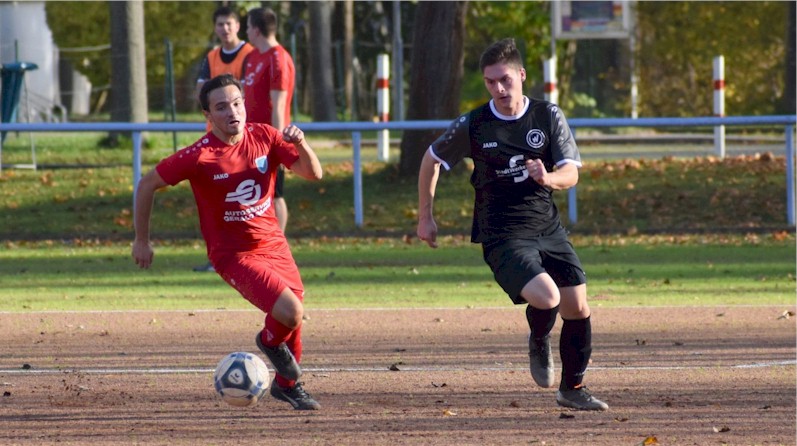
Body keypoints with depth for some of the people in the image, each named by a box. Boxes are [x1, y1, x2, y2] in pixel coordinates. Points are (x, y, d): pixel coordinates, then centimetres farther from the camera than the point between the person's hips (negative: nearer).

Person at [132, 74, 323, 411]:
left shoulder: (265, 137, -7)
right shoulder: (199, 156, -19)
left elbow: (313, 173, -7)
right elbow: (148, 185, -7)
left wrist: (301, 146, -28)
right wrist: (141, 241, -1)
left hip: (274, 244, 5)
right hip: (234, 254, -5)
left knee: (294, 320, 14)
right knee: (290, 313, -20)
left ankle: (286, 384, 42)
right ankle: (270, 342, 16)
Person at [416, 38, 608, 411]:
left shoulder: (548, 116, -1)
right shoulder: (472, 126, -6)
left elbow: (570, 174, -3)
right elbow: (432, 159, 10)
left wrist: (548, 178, -27)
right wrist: (425, 217, 13)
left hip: (548, 228, 4)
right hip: (503, 236, -4)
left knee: (578, 308, 0)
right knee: (546, 297, -25)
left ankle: (572, 388, 22)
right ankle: (538, 344, 10)